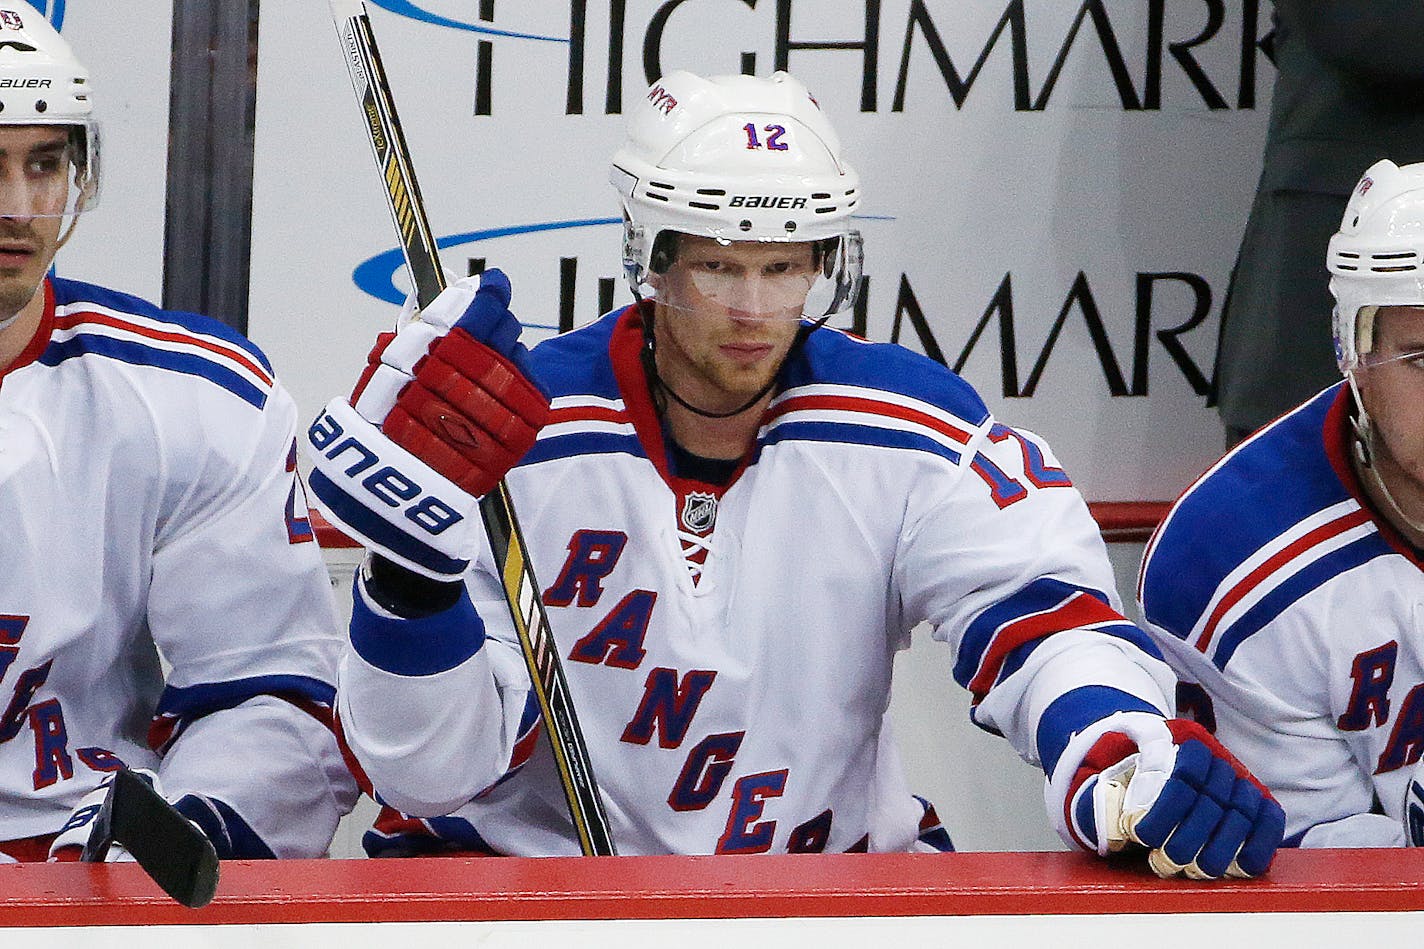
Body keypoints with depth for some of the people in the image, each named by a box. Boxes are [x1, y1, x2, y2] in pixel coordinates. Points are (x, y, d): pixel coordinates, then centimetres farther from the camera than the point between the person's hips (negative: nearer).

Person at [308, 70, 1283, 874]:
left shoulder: (908, 429, -4)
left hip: (824, 870, 2)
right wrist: (414, 566, -32)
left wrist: (1125, 757, -37)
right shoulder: (526, 438, -12)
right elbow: (434, 769, -14)